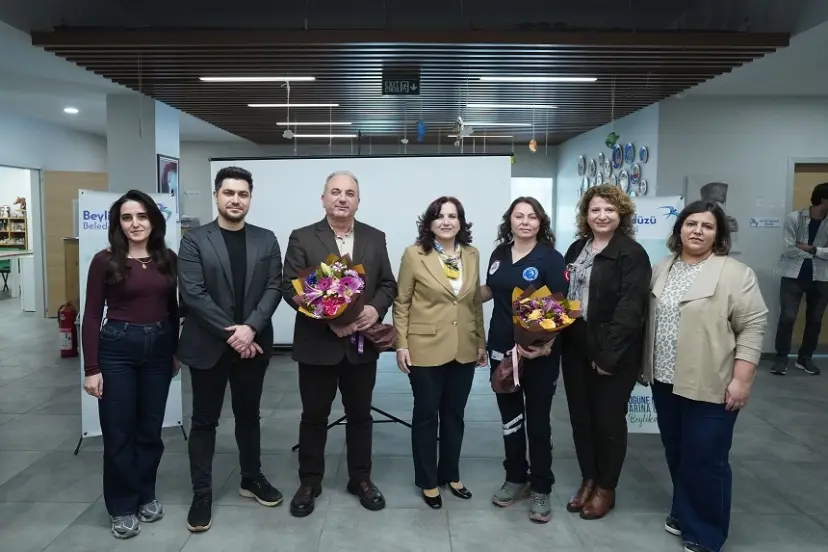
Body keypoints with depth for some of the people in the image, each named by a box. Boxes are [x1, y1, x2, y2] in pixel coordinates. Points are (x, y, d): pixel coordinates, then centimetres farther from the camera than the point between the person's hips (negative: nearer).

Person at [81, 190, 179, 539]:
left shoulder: (167, 259, 2)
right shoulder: (105, 261, -7)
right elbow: (92, 316, -6)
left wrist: (175, 351, 12)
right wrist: (91, 368, -9)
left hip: (158, 348, 3)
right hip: (117, 349, -3)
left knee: (150, 429, 13)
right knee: (118, 432, 7)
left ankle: (145, 496, 33)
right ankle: (122, 507, 24)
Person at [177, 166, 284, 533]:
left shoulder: (266, 240, 5)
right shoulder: (194, 241, -3)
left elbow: (274, 288, -2)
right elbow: (193, 294, -11)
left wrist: (250, 328, -15)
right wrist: (230, 333, -15)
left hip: (253, 343, 3)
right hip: (208, 345, -2)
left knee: (248, 415, 16)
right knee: (204, 420, 8)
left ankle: (251, 479, 32)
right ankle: (202, 493, 20)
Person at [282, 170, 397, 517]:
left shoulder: (375, 238, 6)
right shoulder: (302, 238, -2)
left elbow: (388, 284, 6)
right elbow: (291, 288, -8)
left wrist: (376, 309, -15)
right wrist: (327, 318, -20)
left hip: (362, 344, 2)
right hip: (317, 343, -2)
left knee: (360, 414, 14)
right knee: (314, 416, 11)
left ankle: (360, 478, 31)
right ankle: (309, 482, 28)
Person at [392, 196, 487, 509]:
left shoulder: (472, 255, 5)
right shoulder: (414, 254, -7)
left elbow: (476, 302, 11)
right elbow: (401, 303, -4)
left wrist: (482, 342, 10)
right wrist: (401, 344, -9)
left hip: (464, 350, 4)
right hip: (426, 349, -4)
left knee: (454, 415, 16)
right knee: (426, 416, 9)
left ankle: (450, 475, 34)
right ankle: (428, 481, 26)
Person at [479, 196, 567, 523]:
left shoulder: (551, 258, -10)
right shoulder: (499, 254, 4)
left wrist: (547, 344, -24)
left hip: (538, 353, -4)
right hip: (502, 349, 5)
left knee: (537, 420, 7)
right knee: (509, 417, 15)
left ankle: (541, 489, 23)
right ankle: (516, 479, 33)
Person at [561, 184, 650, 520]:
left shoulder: (632, 254, -10)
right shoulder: (576, 249, 11)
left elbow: (630, 309, -17)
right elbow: (562, 295, 13)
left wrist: (608, 354, -21)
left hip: (613, 354, -6)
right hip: (575, 349, 6)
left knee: (608, 420, 8)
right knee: (580, 418, 14)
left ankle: (606, 489, 26)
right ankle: (588, 480, 32)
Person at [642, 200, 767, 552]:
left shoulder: (735, 274, -11)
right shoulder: (662, 269, 7)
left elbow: (752, 328, -12)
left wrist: (741, 380, -16)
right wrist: (645, 363, 15)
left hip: (709, 387, -6)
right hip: (666, 382, 6)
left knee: (706, 461, 2)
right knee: (677, 454, 17)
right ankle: (684, 514, 34)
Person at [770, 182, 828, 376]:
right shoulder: (794, 218, -8)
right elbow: (789, 249, -14)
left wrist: (811, 249, -17)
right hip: (793, 275, -3)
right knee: (787, 317, -5)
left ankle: (805, 358, 23)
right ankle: (781, 358, 7)